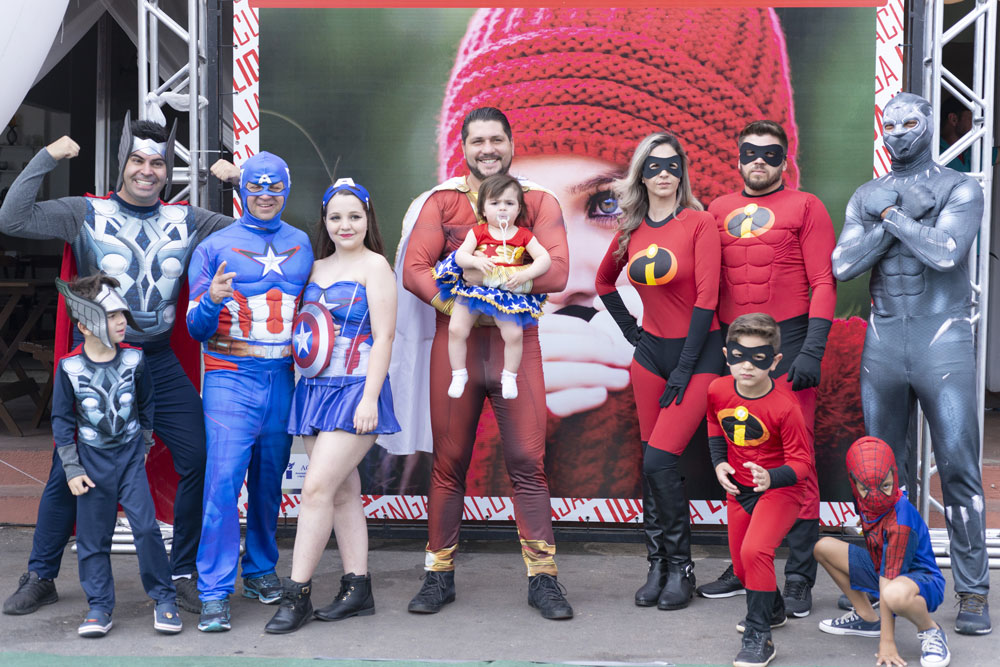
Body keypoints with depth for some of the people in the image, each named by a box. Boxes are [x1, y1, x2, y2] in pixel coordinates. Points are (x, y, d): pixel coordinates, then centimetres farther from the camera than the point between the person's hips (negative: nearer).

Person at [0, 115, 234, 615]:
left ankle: (183, 575, 11)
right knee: (67, 471, 3)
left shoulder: (186, 220, 7)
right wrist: (46, 159, -11)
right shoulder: (87, 214, -1)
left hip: (159, 363, 3)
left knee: (200, 460, -5)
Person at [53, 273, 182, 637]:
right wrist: (71, 468, -4)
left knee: (146, 526, -8)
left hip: (130, 456, 0)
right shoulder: (69, 366, -10)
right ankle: (99, 606, 17)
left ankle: (164, 598, 4)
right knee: (92, 537, 5)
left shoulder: (133, 359, -5)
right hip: (92, 461, 0)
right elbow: (62, 420, -2)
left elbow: (146, 405, 10)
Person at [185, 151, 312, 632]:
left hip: (283, 378, 4)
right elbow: (196, 327, 0)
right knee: (223, 480, -12)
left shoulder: (302, 246, 12)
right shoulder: (215, 248, 2)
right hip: (231, 379, -4)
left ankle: (261, 572, 25)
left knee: (269, 480, 10)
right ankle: (214, 593, -8)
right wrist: (211, 299, -21)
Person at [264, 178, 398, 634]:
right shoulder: (316, 268, 16)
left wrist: (370, 399, -16)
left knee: (317, 488, -12)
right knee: (343, 491, 9)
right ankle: (357, 590, 15)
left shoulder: (374, 266, -3)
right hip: (315, 388, 7)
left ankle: (297, 594, -6)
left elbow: (384, 336, -9)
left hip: (355, 391, -7)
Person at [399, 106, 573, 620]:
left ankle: (542, 577, 6)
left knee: (527, 461, -2)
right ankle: (440, 574, 16)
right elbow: (414, 270, -2)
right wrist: (458, 305, -16)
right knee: (448, 461, 5)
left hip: (516, 342, -1)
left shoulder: (540, 203, 8)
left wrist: (486, 274, -15)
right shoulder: (440, 202, 10)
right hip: (454, 341, 1)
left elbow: (555, 272, -8)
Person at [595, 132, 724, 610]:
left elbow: (706, 298, -12)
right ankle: (661, 564, 17)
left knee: (659, 461, -13)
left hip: (697, 351, -5)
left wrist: (684, 368, -13)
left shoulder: (699, 223, -8)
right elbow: (603, 281, 25)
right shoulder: (631, 232, 6)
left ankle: (680, 567, 3)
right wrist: (628, 328, 13)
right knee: (651, 465, 5)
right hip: (651, 351, 5)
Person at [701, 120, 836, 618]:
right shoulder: (718, 210, 16)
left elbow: (823, 282, -2)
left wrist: (813, 350, -12)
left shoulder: (804, 207, 4)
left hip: (787, 340, -4)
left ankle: (799, 579, 0)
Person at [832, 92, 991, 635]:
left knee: (957, 466, -6)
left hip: (942, 340, -4)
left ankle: (973, 591, 2)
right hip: (883, 341, 4)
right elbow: (842, 265, -3)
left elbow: (946, 251, -18)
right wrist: (903, 218, -10)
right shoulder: (868, 197, 12)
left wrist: (891, 213, -11)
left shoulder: (959, 189, 0)